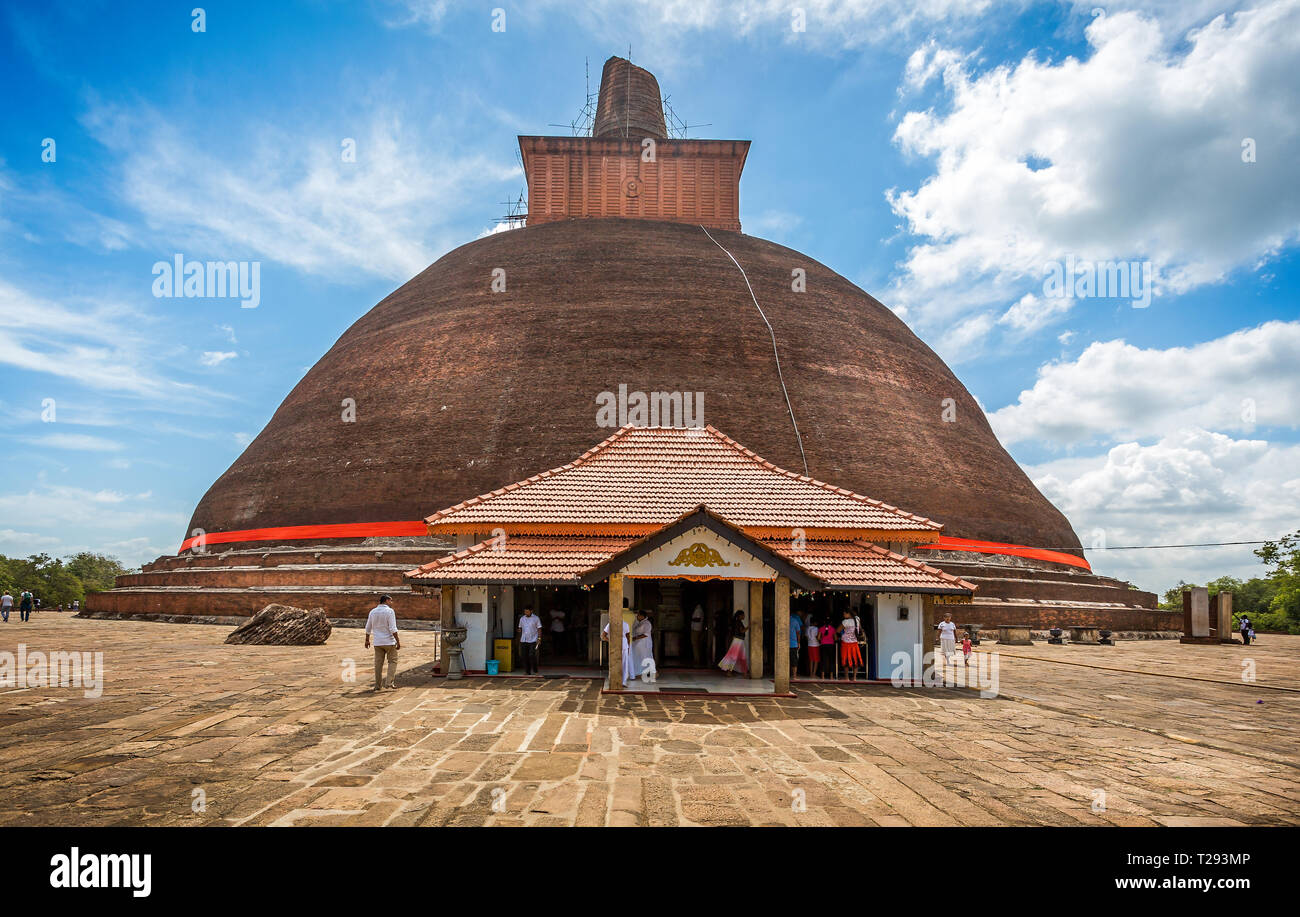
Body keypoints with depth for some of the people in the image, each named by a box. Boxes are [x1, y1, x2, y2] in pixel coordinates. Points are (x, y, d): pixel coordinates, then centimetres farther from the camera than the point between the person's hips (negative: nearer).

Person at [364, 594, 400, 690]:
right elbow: (393, 629, -16)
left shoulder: (373, 612, 7)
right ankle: (389, 682, -4)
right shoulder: (390, 611, -10)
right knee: (392, 661, 6)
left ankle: (378, 685, 11)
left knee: (378, 663, 9)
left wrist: (367, 640, 23)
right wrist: (398, 641, -12)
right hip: (389, 641, -5)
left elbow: (368, 628, 12)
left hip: (377, 642, 5)